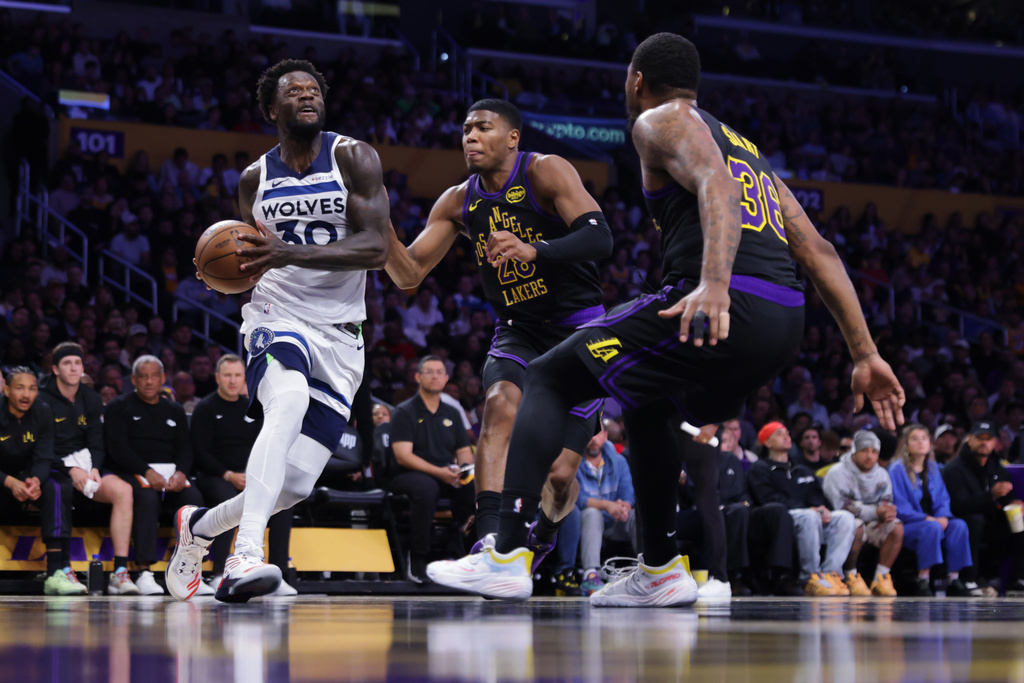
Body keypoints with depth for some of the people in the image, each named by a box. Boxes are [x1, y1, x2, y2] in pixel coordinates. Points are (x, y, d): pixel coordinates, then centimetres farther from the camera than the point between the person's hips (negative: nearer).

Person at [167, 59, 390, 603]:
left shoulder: (353, 158, -3)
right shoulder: (255, 179, 7)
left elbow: (375, 248, -16)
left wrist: (287, 253, -27)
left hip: (340, 336, 1)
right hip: (277, 318, -1)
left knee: (295, 485, -2)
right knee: (289, 400, -37)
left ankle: (199, 526, 28)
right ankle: (245, 555, -46)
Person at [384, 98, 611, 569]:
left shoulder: (545, 172, -15)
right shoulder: (458, 202, 1)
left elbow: (598, 238, -28)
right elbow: (408, 276, -1)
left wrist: (533, 251, -45)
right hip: (518, 332, 4)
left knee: (559, 473, -5)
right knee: (501, 404, -31)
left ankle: (543, 532, 32)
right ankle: (490, 539, -37)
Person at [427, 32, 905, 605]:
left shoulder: (660, 121, 8)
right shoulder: (748, 148, 32)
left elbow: (715, 184, -16)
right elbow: (819, 252, 24)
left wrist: (714, 284, -32)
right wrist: (866, 355, 20)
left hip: (727, 308, -8)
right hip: (786, 325, 8)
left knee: (551, 379, 6)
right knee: (645, 400, 34)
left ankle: (508, 557, -8)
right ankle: (661, 572, 33)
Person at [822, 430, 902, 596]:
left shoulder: (881, 474, 10)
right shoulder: (837, 473, -10)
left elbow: (886, 502, 4)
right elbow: (841, 507, -19)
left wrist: (888, 511, -24)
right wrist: (875, 513, -27)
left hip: (871, 523, 6)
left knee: (897, 528, -21)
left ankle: (880, 579, -16)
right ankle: (851, 578, -23)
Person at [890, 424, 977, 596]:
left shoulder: (933, 468, 15)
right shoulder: (897, 469, -6)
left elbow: (943, 498, 12)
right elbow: (899, 507, -12)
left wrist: (943, 516, -10)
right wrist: (926, 519, -21)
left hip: (932, 520, 6)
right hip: (905, 526, -6)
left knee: (958, 526, -21)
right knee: (932, 528, -35)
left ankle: (954, 579, -21)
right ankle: (923, 581, -32)